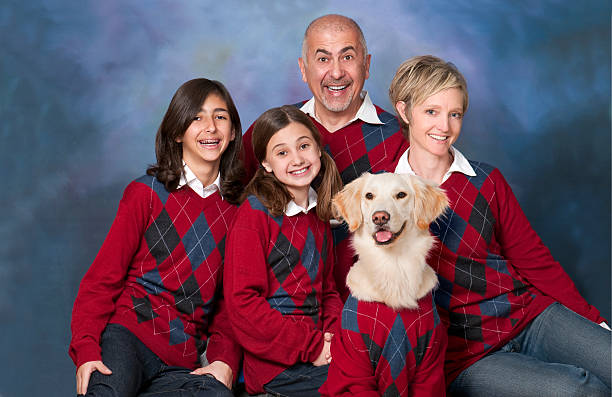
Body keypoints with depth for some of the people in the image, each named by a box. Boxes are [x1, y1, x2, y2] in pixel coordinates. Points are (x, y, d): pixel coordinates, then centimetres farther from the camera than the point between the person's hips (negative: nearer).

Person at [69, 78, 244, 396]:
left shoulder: (237, 208, 13)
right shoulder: (147, 193, 5)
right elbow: (102, 278, 2)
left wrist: (225, 359, -2)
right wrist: (86, 349, -12)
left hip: (181, 363, 4)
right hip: (128, 333, -4)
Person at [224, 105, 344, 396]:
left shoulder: (318, 213, 11)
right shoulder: (255, 214, -10)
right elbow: (242, 302, -15)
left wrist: (334, 334, -3)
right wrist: (313, 347, -16)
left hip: (319, 347, 7)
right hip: (277, 365, -7)